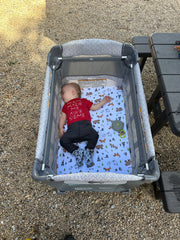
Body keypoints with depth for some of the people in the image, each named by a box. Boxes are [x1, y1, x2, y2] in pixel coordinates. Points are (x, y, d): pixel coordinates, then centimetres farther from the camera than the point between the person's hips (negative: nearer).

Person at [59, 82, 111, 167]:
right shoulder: (66, 105, 34)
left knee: (94, 135, -27)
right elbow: (63, 117, 28)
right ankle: (76, 152, -11)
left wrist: (103, 101, 27)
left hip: (85, 124, -2)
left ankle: (88, 151, -10)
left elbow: (94, 107, 32)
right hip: (72, 128, 2)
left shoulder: (83, 101, 29)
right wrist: (61, 128, 13)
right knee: (63, 140, -19)